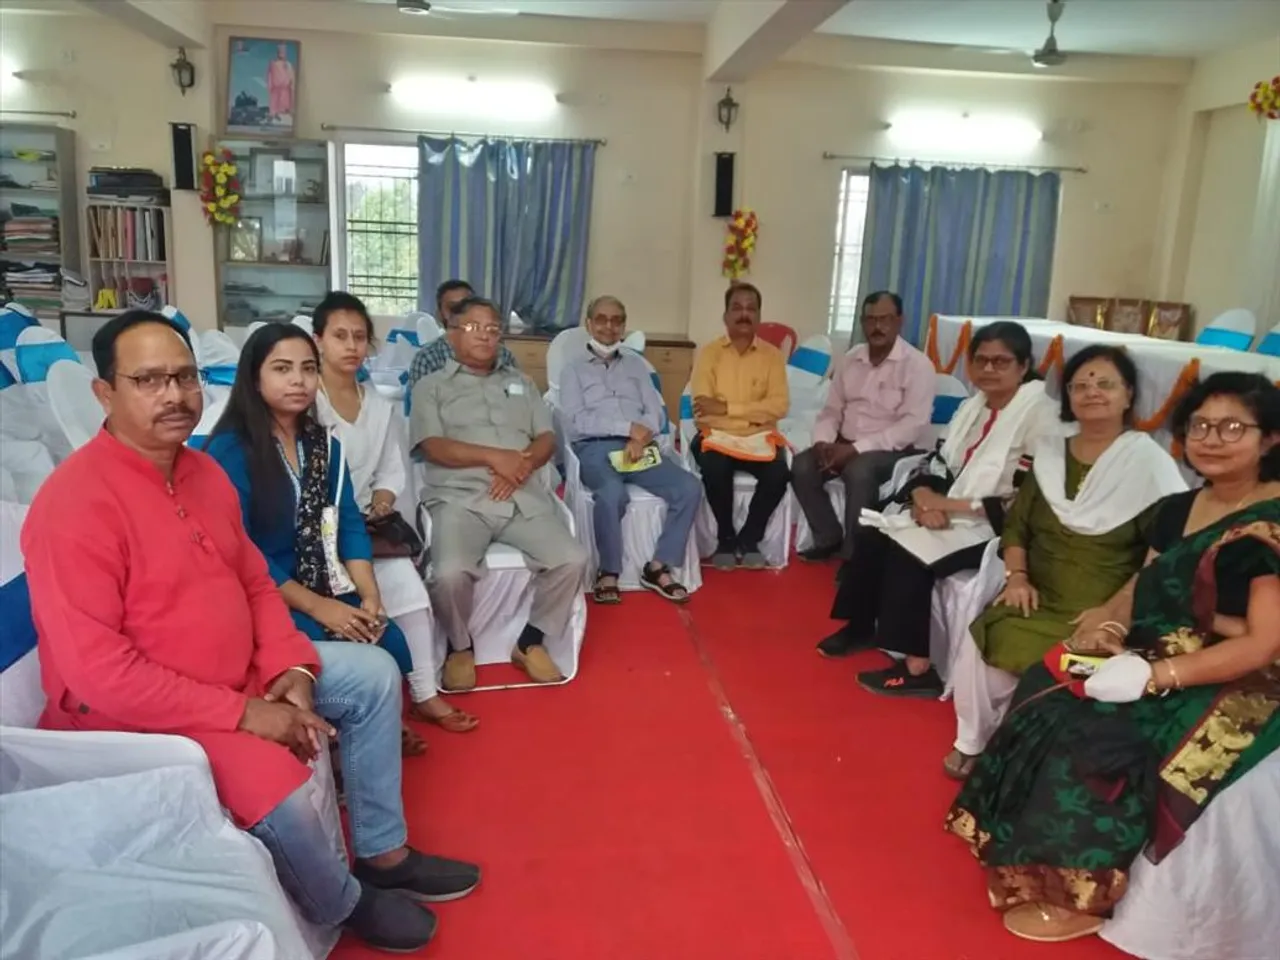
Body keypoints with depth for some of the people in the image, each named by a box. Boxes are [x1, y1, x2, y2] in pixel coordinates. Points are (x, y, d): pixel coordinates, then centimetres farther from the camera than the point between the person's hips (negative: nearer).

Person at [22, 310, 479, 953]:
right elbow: (96, 671, -27)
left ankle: (382, 853, 17)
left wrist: (291, 668, -7)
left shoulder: (203, 471, 4)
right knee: (275, 786, -30)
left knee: (373, 672, 7)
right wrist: (242, 714, -25)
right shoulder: (77, 502, -24)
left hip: (240, 676, 9)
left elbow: (255, 583, 10)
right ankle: (346, 904, 4)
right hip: (135, 714, -9)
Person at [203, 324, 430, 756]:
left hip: (323, 587, 6)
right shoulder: (229, 450, -12)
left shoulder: (324, 444, 8)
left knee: (391, 643, -16)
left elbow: (348, 525, 5)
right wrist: (316, 607, -19)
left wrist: (370, 596, -10)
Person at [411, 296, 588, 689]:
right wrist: (495, 456, -15)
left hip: (524, 497, 4)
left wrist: (521, 465, -9)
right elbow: (432, 446, -3)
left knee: (572, 560, -19)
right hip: (460, 498, -3)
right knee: (451, 572, -30)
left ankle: (530, 641, 4)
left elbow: (547, 439, 13)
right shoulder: (431, 386, 12)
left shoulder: (521, 383, 24)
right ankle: (461, 647, 2)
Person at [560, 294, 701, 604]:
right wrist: (629, 427, -11)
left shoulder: (636, 364, 23)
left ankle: (658, 567, -10)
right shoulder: (574, 367, 11)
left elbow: (655, 412, 12)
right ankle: (608, 573, -16)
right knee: (612, 493, -37)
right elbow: (576, 421, -4)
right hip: (595, 448, -4)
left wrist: (640, 437, -10)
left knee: (690, 486, -21)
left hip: (637, 446, 4)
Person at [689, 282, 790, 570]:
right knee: (715, 468, -33)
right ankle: (726, 539, -8)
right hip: (718, 436, -1)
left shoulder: (772, 355, 6)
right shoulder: (708, 353, 3)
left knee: (779, 473, -28)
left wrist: (727, 408, -15)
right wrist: (754, 413, -15)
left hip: (760, 437, 1)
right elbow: (703, 410, -8)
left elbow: (779, 405, -8)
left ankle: (749, 539, -3)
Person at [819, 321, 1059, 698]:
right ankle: (860, 626, 10)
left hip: (996, 528, -8)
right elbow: (939, 463, 11)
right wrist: (925, 498, -12)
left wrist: (948, 504, -20)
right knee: (870, 536, -7)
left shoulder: (1039, 415, -15)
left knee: (907, 553, -26)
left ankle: (917, 667, -16)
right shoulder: (973, 405, 10)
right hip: (947, 512, 8)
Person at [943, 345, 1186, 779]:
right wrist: (1017, 575, -4)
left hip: (1098, 613, -4)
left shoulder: (1149, 462, -6)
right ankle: (972, 742, 6)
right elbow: (1016, 523, 12)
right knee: (978, 645, -18)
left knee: (1042, 671, -25)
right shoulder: (1050, 450, 8)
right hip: (1038, 599, 4)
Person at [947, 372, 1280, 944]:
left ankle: (1080, 895, -7)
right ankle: (1031, 855, -1)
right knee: (1045, 696, -12)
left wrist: (1154, 676, -26)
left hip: (1230, 688, -8)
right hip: (1152, 658, 8)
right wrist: (1109, 624, -7)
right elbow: (1141, 586, 16)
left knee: (1096, 735, -26)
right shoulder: (1176, 510, 10)